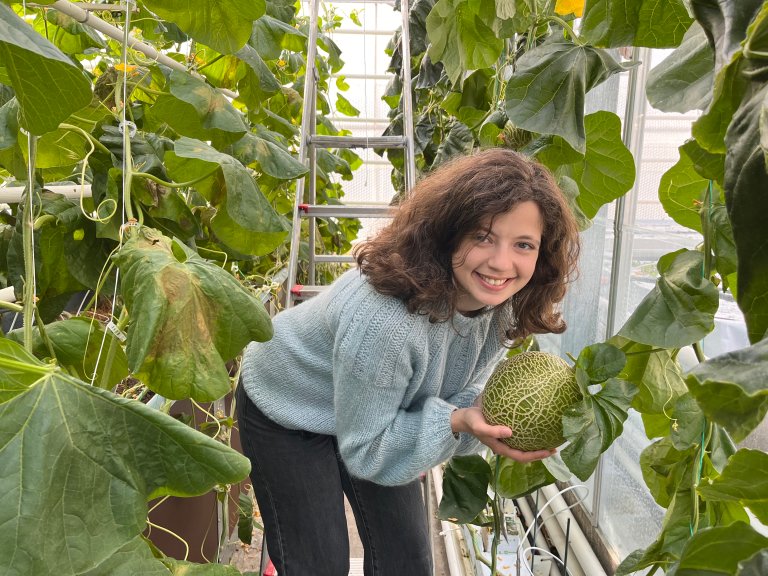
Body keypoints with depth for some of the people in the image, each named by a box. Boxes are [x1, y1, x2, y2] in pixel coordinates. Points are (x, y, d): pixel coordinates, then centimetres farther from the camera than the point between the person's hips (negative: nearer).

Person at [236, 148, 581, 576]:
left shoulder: (501, 301, -19)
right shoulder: (383, 320, -42)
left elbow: (465, 392, -6)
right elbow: (364, 448, -27)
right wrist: (456, 421, -38)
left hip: (386, 414, 6)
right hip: (289, 415, -6)